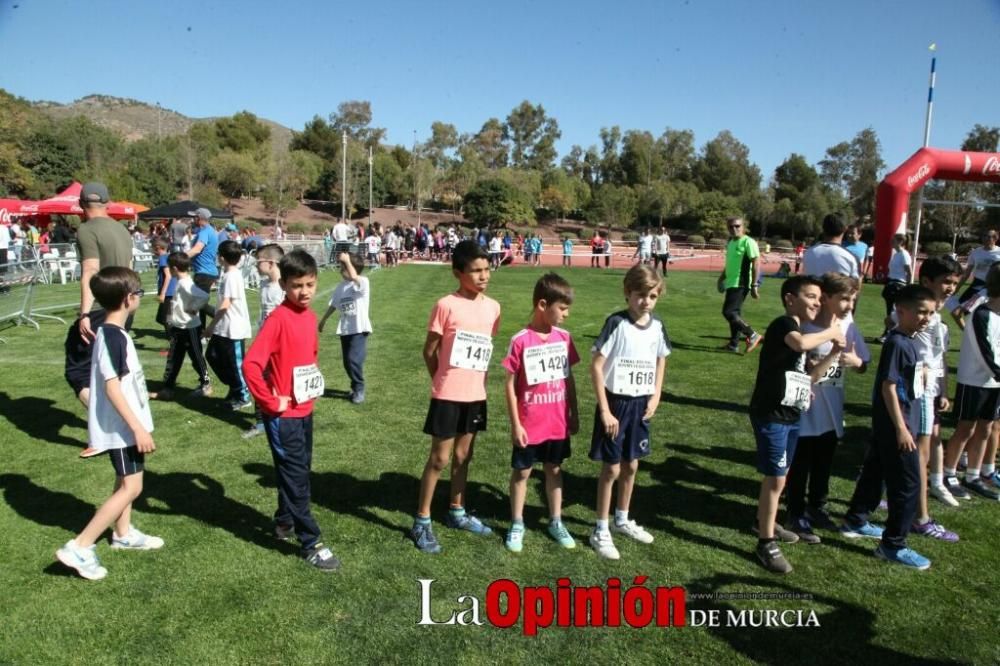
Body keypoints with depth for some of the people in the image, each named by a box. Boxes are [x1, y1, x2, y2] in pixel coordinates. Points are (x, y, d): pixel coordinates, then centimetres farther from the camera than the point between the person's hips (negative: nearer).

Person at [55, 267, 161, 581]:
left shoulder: (109, 332, 7)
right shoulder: (114, 337, -24)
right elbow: (112, 387, -27)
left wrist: (136, 423, 28)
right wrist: (138, 428, -27)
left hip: (121, 424, 10)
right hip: (121, 426, -10)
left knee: (125, 482, 22)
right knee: (131, 488, -5)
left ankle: (123, 534, 37)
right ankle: (80, 547, -2)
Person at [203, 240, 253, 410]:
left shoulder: (231, 276, -19)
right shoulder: (230, 275, 9)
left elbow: (225, 305, -21)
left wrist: (210, 326, -14)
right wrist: (214, 325, 16)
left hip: (234, 329, -9)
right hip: (223, 328, 9)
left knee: (236, 363, 3)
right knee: (212, 356, 16)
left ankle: (243, 396, 18)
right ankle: (234, 388, 28)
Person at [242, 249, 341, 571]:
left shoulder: (310, 316, 4)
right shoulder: (277, 319, -19)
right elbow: (250, 363, -27)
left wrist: (311, 387, 12)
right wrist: (270, 402, -20)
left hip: (305, 410, 8)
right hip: (283, 415, -8)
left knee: (299, 472, 20)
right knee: (296, 477, 1)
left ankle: (285, 522, 39)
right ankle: (311, 544, 10)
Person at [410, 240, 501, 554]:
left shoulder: (493, 307, 2)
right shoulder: (446, 306, -14)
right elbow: (429, 351, -6)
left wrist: (471, 379, 9)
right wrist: (445, 380, 2)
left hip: (476, 395, 5)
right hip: (448, 396, -5)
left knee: (463, 456, 18)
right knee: (439, 459, 3)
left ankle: (456, 513, 35)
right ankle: (422, 522, 17)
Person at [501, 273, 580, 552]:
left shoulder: (564, 337, -1)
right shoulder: (520, 341, -16)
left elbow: (569, 379, 8)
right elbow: (511, 385, -11)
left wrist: (574, 414, 10)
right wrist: (515, 424, -11)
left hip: (558, 422, 4)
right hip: (529, 424, -4)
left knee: (554, 470, 17)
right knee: (521, 472, 11)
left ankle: (556, 522, 33)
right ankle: (517, 524, 28)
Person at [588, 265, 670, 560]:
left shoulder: (657, 326, 0)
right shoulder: (616, 323, -16)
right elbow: (596, 366, -16)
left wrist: (655, 397, 4)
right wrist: (605, 410, -18)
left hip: (641, 405, 5)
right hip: (616, 402, -5)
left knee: (631, 466, 18)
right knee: (611, 469, 3)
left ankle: (622, 520, 37)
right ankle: (601, 531, 17)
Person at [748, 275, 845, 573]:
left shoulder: (799, 331, 15)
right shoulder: (783, 324, -14)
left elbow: (809, 376, 18)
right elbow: (801, 343, -38)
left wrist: (834, 352, 7)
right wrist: (830, 332, -20)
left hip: (790, 416, 10)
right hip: (771, 415, -10)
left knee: (779, 475, 22)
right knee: (775, 479, -6)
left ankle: (766, 522, 40)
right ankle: (766, 543, 4)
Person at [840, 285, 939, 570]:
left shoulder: (907, 342, 8)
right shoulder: (897, 343, -19)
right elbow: (888, 386, -21)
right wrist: (901, 429, -21)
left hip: (887, 425, 9)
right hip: (893, 424, -9)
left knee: (875, 471, 20)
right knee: (907, 483, -2)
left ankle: (855, 521, 34)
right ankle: (893, 545, 9)